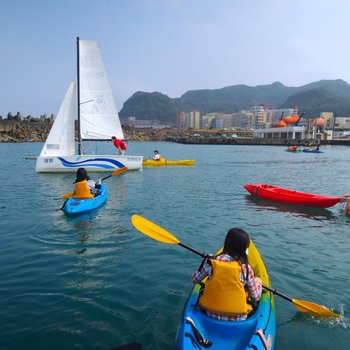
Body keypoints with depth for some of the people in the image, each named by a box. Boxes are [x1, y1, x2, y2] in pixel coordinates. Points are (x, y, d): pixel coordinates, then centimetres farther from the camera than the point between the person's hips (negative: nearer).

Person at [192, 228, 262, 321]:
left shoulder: (211, 262, -13)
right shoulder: (246, 268, -16)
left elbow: (195, 280, 3)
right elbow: (256, 298, -5)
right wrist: (258, 282, 15)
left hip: (211, 314, 1)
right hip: (238, 319, -1)